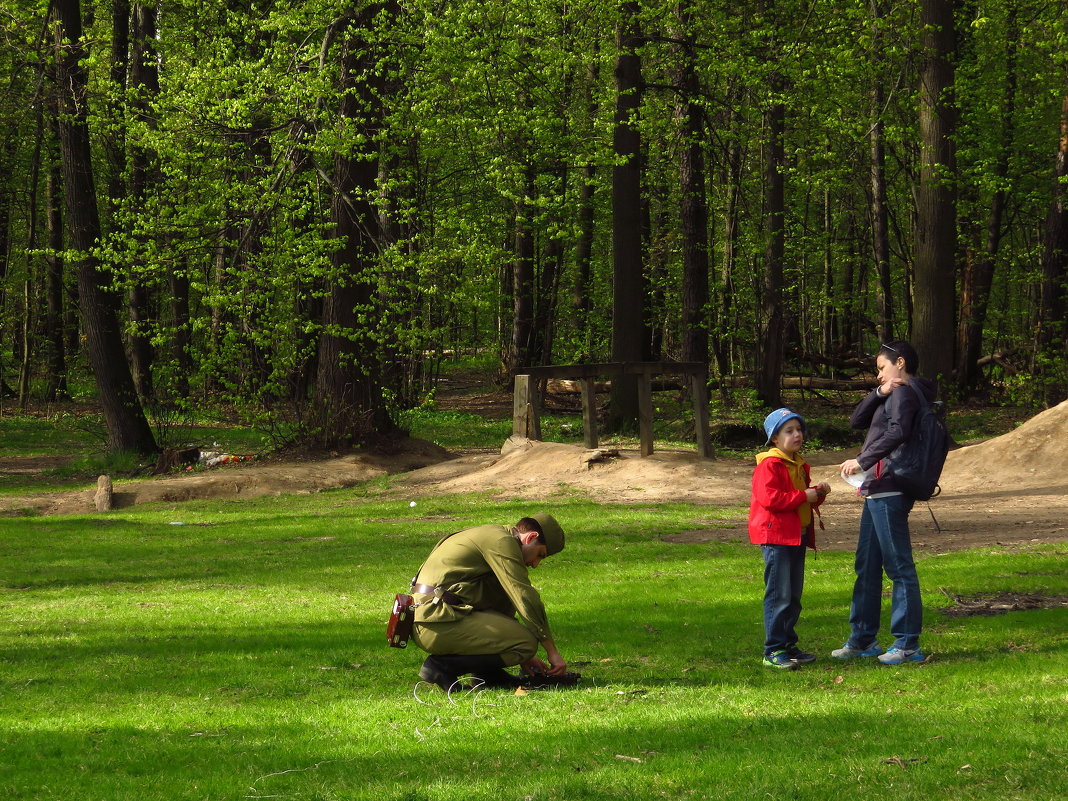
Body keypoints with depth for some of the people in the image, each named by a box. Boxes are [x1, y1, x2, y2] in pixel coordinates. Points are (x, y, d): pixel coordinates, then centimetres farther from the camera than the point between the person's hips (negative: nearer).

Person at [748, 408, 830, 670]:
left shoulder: (799, 465, 19)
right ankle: (773, 651, -10)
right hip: (776, 536, -9)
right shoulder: (770, 465, -11)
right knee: (779, 595, -11)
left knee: (794, 596, 12)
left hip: (798, 535, 9)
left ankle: (788, 645, 19)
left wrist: (818, 492, 7)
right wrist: (804, 496, -19)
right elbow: (769, 498, -22)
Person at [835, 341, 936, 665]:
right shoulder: (891, 396, 22)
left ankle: (908, 644, -6)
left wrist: (862, 461, -26)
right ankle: (862, 638, 22)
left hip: (889, 493, -11)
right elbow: (857, 420, 18)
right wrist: (879, 393, 3)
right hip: (876, 492, 11)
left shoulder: (904, 393, -9)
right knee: (866, 566, 15)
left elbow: (898, 433, -25)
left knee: (899, 566, -7)